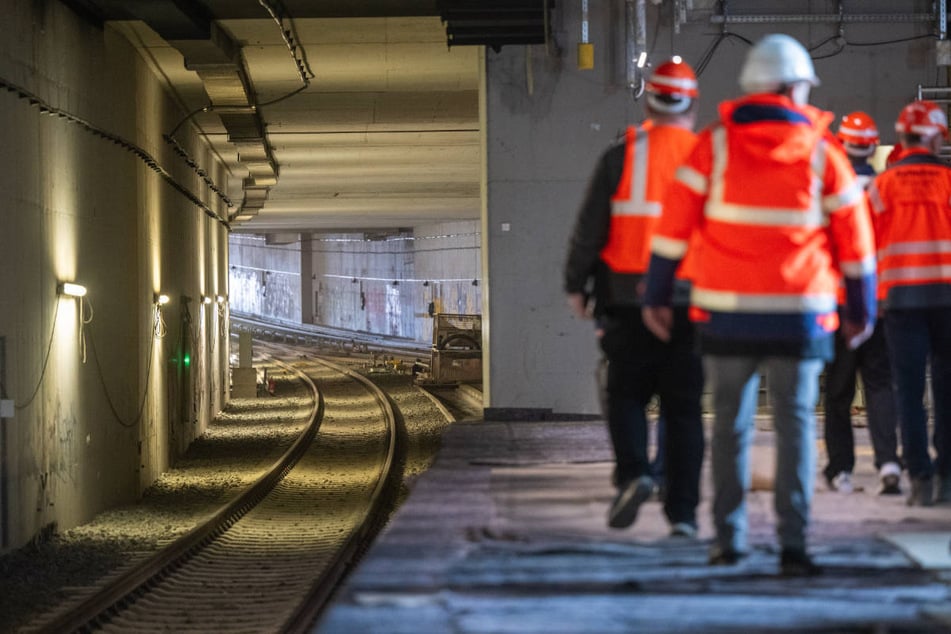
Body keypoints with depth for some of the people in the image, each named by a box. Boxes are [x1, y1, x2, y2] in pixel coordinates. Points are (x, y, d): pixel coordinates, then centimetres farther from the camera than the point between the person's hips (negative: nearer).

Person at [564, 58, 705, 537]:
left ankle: (633, 473, -12)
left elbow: (590, 228, -2)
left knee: (627, 394, 12)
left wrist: (575, 284, 8)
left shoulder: (621, 158, -2)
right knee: (683, 407, 6)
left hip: (629, 298, -1)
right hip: (692, 303, 1)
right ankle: (682, 511, 3)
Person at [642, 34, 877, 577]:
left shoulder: (715, 145, 0)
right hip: (798, 315, -1)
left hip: (726, 310, 1)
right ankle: (794, 543, -7)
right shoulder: (822, 153, 0)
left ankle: (730, 537, 14)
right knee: (796, 424, 2)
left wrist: (657, 297, 8)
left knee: (731, 423, 12)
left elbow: (674, 225, 0)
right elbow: (855, 240, 5)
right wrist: (862, 311, 15)